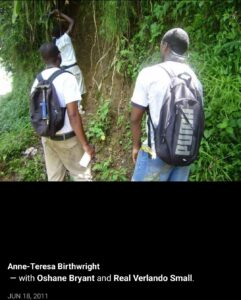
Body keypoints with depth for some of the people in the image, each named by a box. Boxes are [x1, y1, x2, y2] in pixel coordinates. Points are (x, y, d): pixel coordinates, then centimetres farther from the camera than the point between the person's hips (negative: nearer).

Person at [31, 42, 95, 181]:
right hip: (67, 138, -6)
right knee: (82, 175, 8)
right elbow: (73, 115, -22)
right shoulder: (66, 78, -17)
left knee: (54, 177, 17)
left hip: (47, 138, 7)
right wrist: (85, 144, -18)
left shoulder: (37, 81, 2)